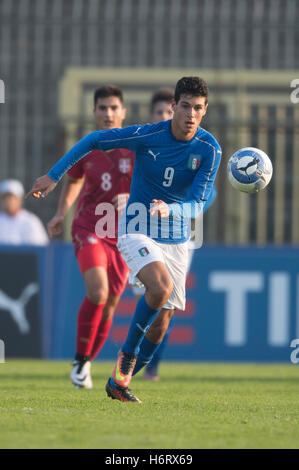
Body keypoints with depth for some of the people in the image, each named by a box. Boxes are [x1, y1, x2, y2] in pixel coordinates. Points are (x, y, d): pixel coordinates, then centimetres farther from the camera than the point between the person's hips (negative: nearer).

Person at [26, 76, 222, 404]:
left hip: (176, 239, 4)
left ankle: (119, 382, 19)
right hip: (137, 231, -3)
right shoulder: (147, 136, -15)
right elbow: (93, 140, -2)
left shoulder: (209, 150, -10)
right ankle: (126, 354, -12)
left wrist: (171, 210, -35)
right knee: (161, 287, -31)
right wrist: (54, 175, -5)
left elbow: (197, 206, -13)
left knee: (160, 324, 2)